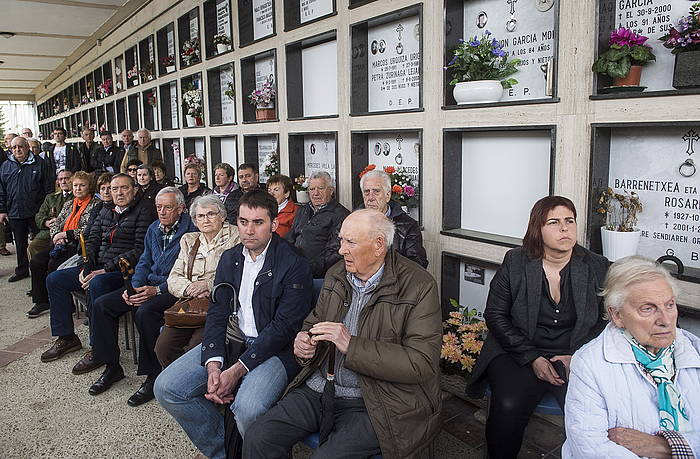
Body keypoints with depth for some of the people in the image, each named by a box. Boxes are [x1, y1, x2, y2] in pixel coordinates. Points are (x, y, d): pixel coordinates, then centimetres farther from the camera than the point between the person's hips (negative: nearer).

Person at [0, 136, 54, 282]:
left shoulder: (39, 164, -3)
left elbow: (49, 188, -3)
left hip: (36, 212, -4)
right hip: (15, 214, 4)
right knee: (20, 244, 14)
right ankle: (22, 270, 26)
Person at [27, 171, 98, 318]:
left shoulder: (95, 204, -4)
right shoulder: (68, 203, 21)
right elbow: (56, 222, 17)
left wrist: (65, 234, -12)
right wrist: (57, 236, -4)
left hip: (79, 245, -7)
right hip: (61, 244, 7)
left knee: (54, 264, -26)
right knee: (36, 261, -11)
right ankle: (41, 302, -1)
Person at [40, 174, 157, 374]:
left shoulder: (143, 212, -5)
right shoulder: (105, 211, 19)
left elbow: (139, 250, -15)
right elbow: (91, 241, 16)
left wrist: (106, 270, -19)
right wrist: (85, 268, -2)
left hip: (124, 271, -8)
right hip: (97, 267, 8)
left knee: (97, 284, -36)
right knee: (54, 279, 1)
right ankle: (66, 337, 10)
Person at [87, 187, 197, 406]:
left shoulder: (190, 231, -11)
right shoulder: (154, 229, 15)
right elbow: (144, 262, 18)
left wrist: (156, 290, -22)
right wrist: (135, 288, -2)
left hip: (173, 289, -8)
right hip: (148, 284, 8)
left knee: (145, 312, -35)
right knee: (102, 304, -3)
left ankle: (153, 377, -19)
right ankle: (112, 367, 8)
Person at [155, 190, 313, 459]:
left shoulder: (294, 265, -11)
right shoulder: (229, 259, 10)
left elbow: (284, 326, -15)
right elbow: (217, 314, 5)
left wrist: (237, 370, -20)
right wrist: (213, 365, -12)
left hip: (275, 348, -6)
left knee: (247, 409, -32)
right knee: (166, 388, -6)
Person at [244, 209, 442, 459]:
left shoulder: (419, 286, -12)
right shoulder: (336, 274, 7)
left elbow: (422, 364, -19)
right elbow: (313, 322, 22)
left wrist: (351, 345, -25)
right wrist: (304, 340, -4)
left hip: (372, 405, -5)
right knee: (257, 439, -9)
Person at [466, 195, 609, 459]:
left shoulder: (597, 267, 5)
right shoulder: (515, 263, 1)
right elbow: (495, 315, 0)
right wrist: (532, 358, -9)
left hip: (578, 358, 1)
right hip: (519, 354, -1)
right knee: (508, 406, -28)